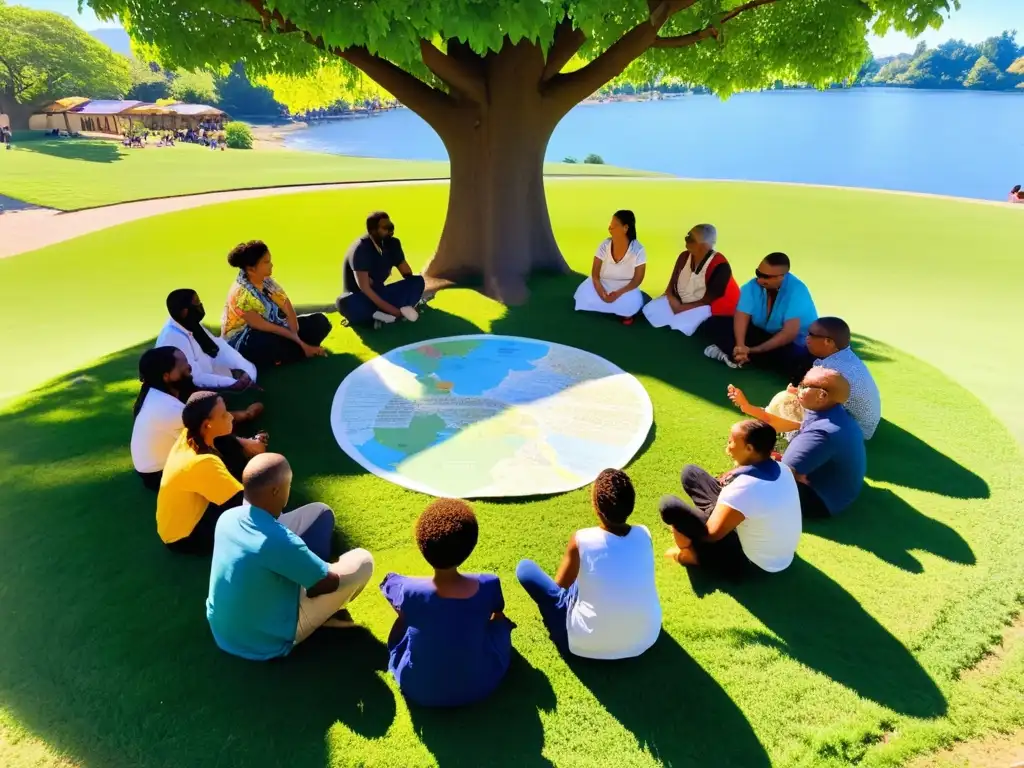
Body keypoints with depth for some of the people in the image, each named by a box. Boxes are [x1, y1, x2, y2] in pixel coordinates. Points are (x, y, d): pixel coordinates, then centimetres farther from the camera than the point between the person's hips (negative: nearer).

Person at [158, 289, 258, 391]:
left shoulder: (193, 324, 1)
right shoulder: (172, 339, -24)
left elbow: (221, 347, 0)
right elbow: (196, 378, -28)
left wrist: (245, 370, -15)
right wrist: (233, 384, -33)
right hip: (198, 390, -8)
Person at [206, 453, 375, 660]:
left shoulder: (227, 518, -12)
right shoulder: (278, 541, -34)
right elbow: (329, 582, -19)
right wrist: (337, 566, 2)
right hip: (266, 643, -7)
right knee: (363, 561, -6)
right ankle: (322, 614, 17)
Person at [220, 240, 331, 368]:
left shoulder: (267, 282, 0)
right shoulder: (241, 294, -22)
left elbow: (288, 310, -5)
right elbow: (262, 326, -24)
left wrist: (295, 337, -24)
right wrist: (298, 341, -24)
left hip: (274, 331, 8)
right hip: (244, 341, -7)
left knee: (320, 321, -2)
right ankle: (304, 351, -12)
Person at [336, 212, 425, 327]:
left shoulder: (393, 244, -3)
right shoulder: (360, 249, -21)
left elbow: (407, 273, 4)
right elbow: (364, 288, -28)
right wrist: (395, 311, -32)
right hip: (361, 299, -6)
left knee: (418, 281, -14)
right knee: (345, 302, -41)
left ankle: (382, 314, -32)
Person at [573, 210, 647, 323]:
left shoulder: (638, 250, -16)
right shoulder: (605, 245, -10)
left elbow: (637, 278, -14)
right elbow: (595, 271, -10)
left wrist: (619, 293, -30)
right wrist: (600, 289, -31)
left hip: (625, 288, -3)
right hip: (603, 284, 3)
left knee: (630, 304, -34)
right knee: (585, 295, -24)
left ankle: (625, 312, 4)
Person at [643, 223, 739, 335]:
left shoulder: (720, 267, -24)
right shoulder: (684, 256, -5)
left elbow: (707, 301, -21)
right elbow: (672, 284, 3)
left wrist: (681, 308, -24)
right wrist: (671, 298, -19)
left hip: (708, 307, -7)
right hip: (680, 301, 7)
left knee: (681, 325, -32)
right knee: (650, 310, -11)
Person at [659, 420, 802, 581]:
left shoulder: (745, 487, -34)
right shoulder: (781, 469, -8)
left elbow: (712, 533, -25)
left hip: (751, 563, -8)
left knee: (669, 505, -20)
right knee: (690, 472, 4)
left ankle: (692, 554, 3)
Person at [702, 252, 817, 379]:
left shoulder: (797, 291, -25)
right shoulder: (753, 286, -11)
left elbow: (790, 332, -31)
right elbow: (742, 316, -19)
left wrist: (754, 351, -36)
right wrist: (740, 346, -38)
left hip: (794, 343, -4)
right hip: (762, 333, 5)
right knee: (714, 324, -10)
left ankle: (732, 355, -31)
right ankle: (739, 354, -30)